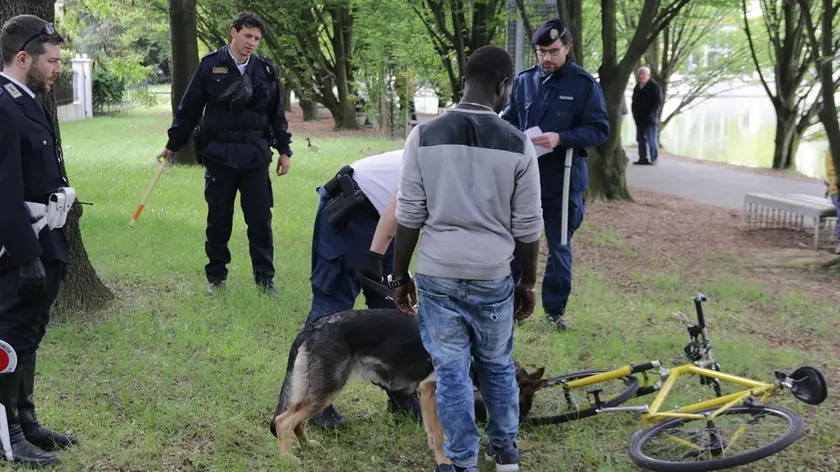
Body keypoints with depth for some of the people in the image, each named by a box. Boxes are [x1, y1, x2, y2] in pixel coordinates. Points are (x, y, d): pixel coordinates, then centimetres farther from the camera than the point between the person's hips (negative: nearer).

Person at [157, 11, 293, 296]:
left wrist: (284, 150, 10)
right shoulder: (210, 66, -2)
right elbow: (188, 109, 3)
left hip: (255, 156, 2)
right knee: (219, 219, 6)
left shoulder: (266, 70, 5)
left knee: (260, 219, 2)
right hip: (219, 155, -1)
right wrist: (173, 145, 7)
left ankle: (264, 278, 13)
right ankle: (216, 276, 21)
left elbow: (277, 114, 12)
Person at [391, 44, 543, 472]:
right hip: (493, 277, 1)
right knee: (497, 365, 20)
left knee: (450, 372, 9)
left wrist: (399, 276, 7)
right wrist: (528, 282, 12)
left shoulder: (424, 136, -6)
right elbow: (528, 228, -2)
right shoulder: (517, 144, -6)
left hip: (437, 276, -1)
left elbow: (409, 216, -4)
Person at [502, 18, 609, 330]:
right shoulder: (524, 80, 4)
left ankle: (555, 308, 23)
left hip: (564, 179, -2)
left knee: (559, 247, 10)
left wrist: (561, 138, -23)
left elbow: (600, 129, -8)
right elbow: (509, 120, 14)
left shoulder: (585, 84, -6)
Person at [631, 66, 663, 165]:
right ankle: (642, 158, 13)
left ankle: (654, 159, -2)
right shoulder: (637, 87, 16)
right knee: (641, 139, 8)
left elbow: (658, 101, -10)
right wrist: (635, 113, 10)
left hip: (650, 118, -7)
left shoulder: (654, 86, -6)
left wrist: (652, 113, -17)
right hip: (639, 118, 7)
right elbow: (635, 101, 23)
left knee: (652, 139, -5)